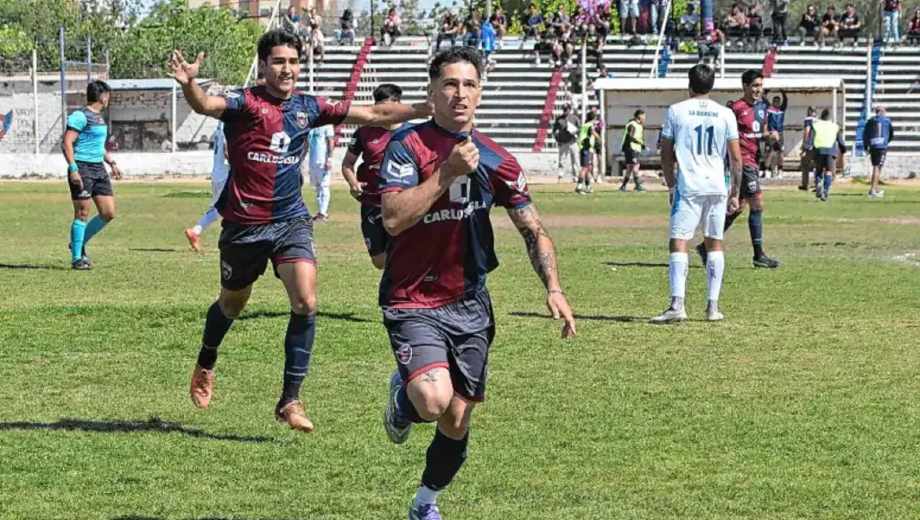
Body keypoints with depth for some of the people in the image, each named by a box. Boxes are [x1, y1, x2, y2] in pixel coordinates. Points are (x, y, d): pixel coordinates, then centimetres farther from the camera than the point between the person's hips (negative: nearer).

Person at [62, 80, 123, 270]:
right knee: (82, 214, -5)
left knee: (108, 213, 5)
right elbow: (67, 143, -17)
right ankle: (77, 258, 2)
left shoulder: (98, 117, 17)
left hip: (99, 169, 9)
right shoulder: (81, 116, -12)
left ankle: (79, 243, 21)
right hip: (83, 169, -9)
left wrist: (112, 162, 24)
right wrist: (73, 169, -23)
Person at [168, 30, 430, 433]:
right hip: (244, 224, -3)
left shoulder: (308, 108, 3)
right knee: (233, 304, 16)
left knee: (305, 302, -16)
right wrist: (188, 85, -56)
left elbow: (373, 115, 10)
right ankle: (205, 364, 47)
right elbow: (206, 105, -34)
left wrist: (427, 109, 5)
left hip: (291, 220, 3)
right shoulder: (245, 102, -12)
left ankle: (290, 400, -8)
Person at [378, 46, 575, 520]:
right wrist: (447, 172, -25)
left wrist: (553, 289, -4)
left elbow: (533, 230, 9)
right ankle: (402, 395, 12)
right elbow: (394, 218, -22)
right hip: (412, 303, -5)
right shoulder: (408, 145, -10)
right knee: (434, 401, -26)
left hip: (469, 304, 5)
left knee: (457, 423, 7)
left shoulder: (495, 161, 3)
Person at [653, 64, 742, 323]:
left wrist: (671, 185, 17)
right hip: (717, 187, 3)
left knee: (678, 242, -6)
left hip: (688, 187, -3)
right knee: (714, 243, 12)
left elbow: (666, 155, 4)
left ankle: (677, 304, -21)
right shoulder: (725, 114, 5)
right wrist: (735, 192, 14)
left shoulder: (676, 111, 0)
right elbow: (736, 158, 6)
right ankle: (713, 306, 12)